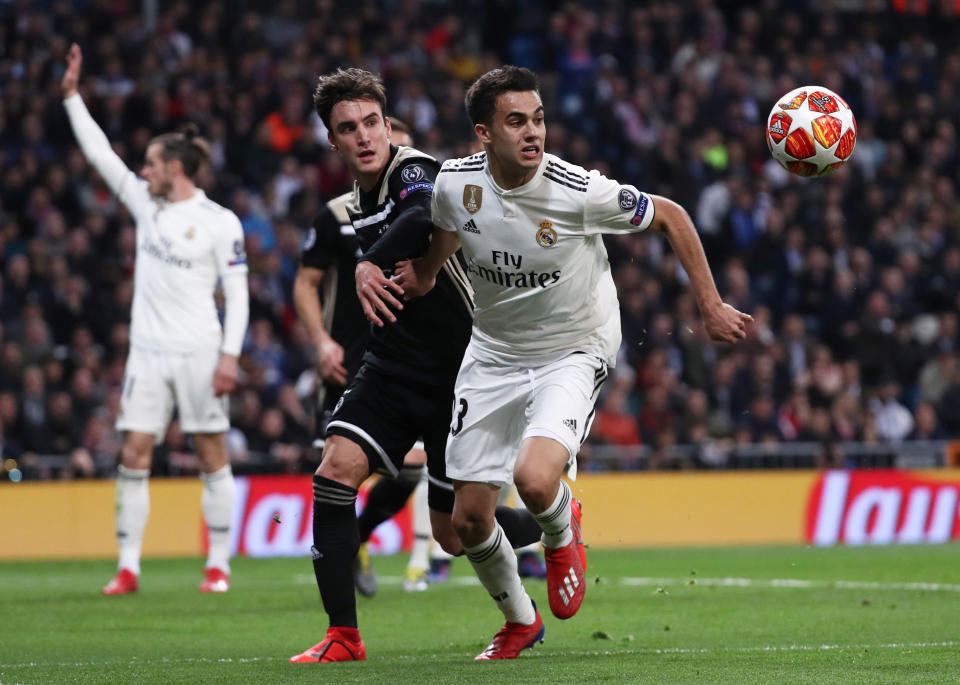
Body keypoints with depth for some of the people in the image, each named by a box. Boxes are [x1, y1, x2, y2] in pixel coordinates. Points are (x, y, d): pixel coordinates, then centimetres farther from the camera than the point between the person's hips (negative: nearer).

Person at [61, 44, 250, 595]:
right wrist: (72, 94, 12)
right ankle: (128, 567, 0)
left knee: (212, 454, 0)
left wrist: (230, 356, -14)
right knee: (134, 455, -1)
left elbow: (238, 294, -6)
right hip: (148, 352, 5)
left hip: (199, 353, -5)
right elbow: (99, 153, 15)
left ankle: (219, 565, 4)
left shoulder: (219, 222, -4)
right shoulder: (146, 203, 11)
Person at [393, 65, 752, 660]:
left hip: (573, 350, -4)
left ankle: (562, 533, 8)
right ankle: (520, 621, 32)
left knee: (535, 479, -31)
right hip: (493, 354, 4)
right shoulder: (454, 183, -11)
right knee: (468, 520, 2)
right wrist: (422, 277, 15)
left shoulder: (580, 192, -23)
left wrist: (711, 308, -4)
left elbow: (670, 217, -7)